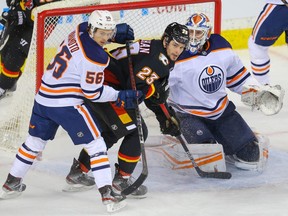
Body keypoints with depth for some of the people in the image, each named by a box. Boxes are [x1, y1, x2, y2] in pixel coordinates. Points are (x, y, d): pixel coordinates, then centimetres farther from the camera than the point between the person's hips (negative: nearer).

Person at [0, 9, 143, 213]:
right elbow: (92, 92, -14)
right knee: (95, 142, -4)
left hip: (44, 97, 9)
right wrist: (119, 96, -6)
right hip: (66, 103, -9)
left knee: (36, 139, 24)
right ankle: (107, 194, -12)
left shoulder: (80, 30, 0)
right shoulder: (95, 57, -22)